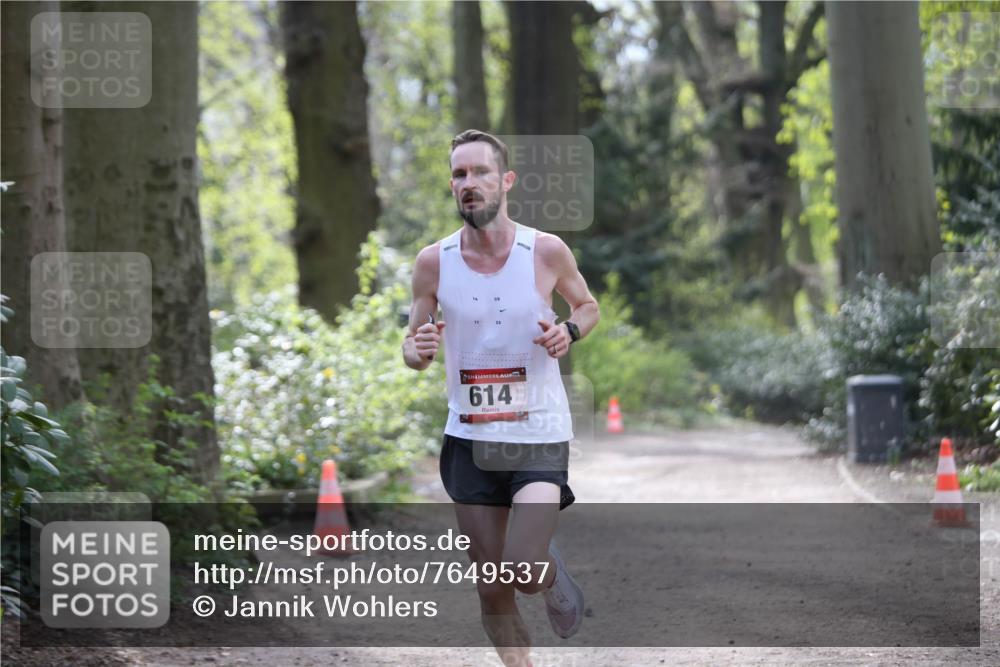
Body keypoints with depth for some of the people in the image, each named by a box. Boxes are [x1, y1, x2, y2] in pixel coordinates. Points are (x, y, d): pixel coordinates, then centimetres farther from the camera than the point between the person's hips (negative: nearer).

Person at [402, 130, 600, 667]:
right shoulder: (433, 262, -3)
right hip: (469, 441, 2)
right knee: (491, 590, 6)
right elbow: (412, 346, 6)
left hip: (539, 437, -2)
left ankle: (553, 572, 18)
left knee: (524, 573, -18)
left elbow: (589, 307, 11)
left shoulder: (547, 251, -7)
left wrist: (568, 331, -12)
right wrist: (418, 350, -18)